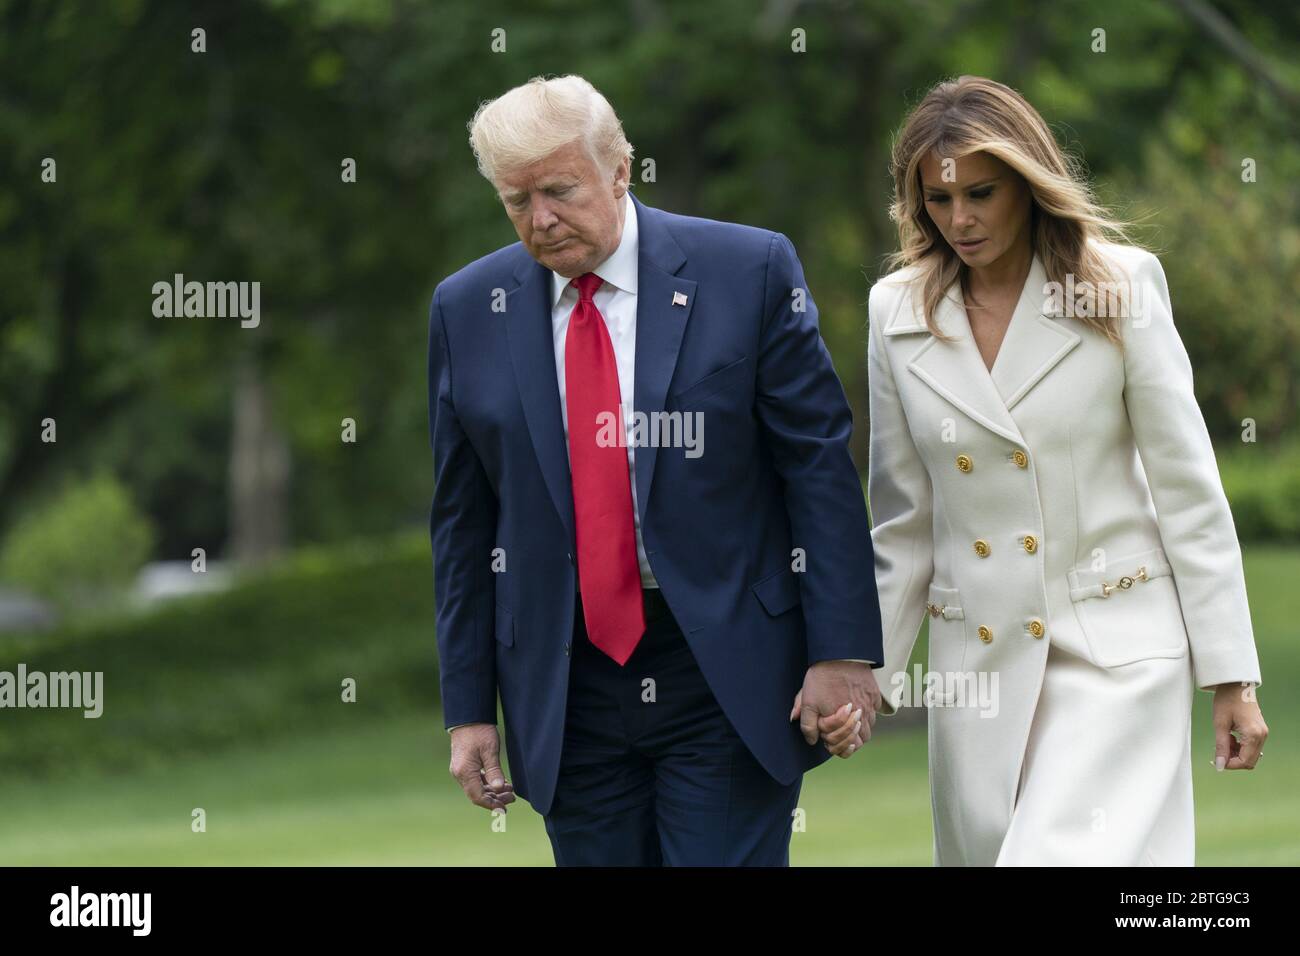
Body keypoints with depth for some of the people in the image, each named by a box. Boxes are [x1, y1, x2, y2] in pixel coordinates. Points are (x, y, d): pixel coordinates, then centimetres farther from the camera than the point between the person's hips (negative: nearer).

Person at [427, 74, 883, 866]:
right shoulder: (468, 311, 5)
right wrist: (468, 708, 6)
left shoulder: (750, 271, -3)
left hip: (729, 678, -3)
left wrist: (843, 652, -8)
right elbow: (463, 523, 9)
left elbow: (821, 466, -3)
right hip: (566, 691, 3)